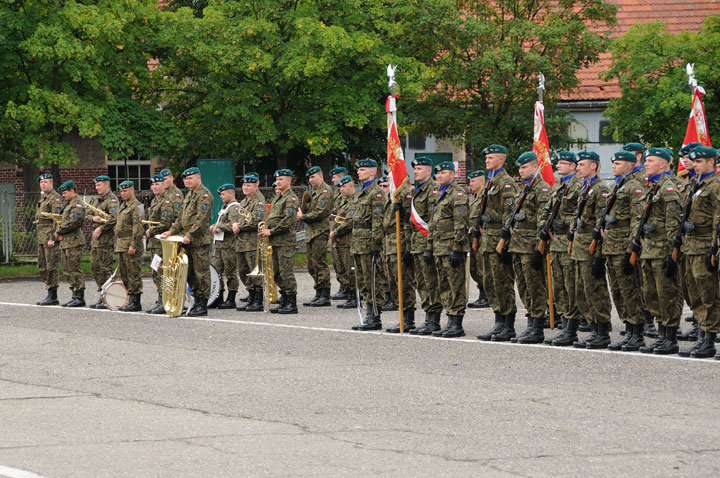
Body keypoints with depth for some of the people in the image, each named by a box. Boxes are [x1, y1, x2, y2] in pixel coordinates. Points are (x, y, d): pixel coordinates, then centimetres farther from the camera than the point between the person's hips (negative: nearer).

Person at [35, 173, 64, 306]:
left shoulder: (55, 198, -10)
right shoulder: (43, 198, 20)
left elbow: (57, 219, -16)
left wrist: (52, 238, -21)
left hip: (51, 237, -10)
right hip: (41, 238, 10)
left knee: (51, 267, -8)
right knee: (42, 268, 10)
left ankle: (52, 296, -6)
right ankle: (50, 294, 15)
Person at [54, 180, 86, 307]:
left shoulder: (77, 205, -11)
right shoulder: (68, 204, 21)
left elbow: (72, 223, -20)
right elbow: (63, 221, 23)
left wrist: (58, 231, -9)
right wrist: (58, 233, 3)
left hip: (74, 242, -10)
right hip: (65, 242, 10)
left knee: (75, 270, -9)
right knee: (68, 270, 11)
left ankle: (80, 298, -8)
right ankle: (75, 296, 16)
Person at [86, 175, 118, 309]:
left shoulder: (112, 200, -10)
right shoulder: (98, 200, 20)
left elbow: (114, 217, -23)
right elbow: (86, 215, 20)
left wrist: (101, 228, -18)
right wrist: (93, 218, -2)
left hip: (107, 239, -9)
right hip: (95, 239, 9)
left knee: (106, 269, -8)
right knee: (95, 268, 11)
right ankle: (101, 296, 18)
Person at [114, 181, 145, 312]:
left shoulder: (136, 206, -11)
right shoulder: (122, 206, 19)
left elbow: (138, 227, -17)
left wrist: (133, 245, -22)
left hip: (131, 245, -10)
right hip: (121, 245, 10)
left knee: (133, 273, -8)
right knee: (124, 273, 11)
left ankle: (135, 303, -7)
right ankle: (131, 301, 16)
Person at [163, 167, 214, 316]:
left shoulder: (205, 195, -11)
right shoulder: (189, 195, 19)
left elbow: (201, 219, -19)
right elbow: (182, 216, 24)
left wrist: (189, 235, -22)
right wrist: (172, 231, 13)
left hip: (200, 241, -9)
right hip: (188, 242, 9)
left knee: (201, 273, -5)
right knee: (189, 273, 11)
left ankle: (202, 305, -3)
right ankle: (197, 300, 19)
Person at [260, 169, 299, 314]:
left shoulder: (291, 199, -10)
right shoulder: (277, 198, 19)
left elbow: (288, 221, -19)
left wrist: (271, 231, -16)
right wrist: (266, 229, 7)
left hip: (286, 241, -10)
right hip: (276, 242, 10)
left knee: (286, 272, -10)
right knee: (277, 274, 12)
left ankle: (292, 304, -7)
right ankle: (284, 302, 19)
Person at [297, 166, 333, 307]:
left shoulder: (325, 191, -9)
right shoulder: (315, 191, 21)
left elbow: (321, 212, -18)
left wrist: (303, 217, -10)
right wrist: (302, 212, 6)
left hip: (320, 232, -10)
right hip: (311, 233, 10)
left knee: (320, 264, -10)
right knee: (312, 265, 11)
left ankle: (325, 296, -7)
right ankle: (318, 295, 16)